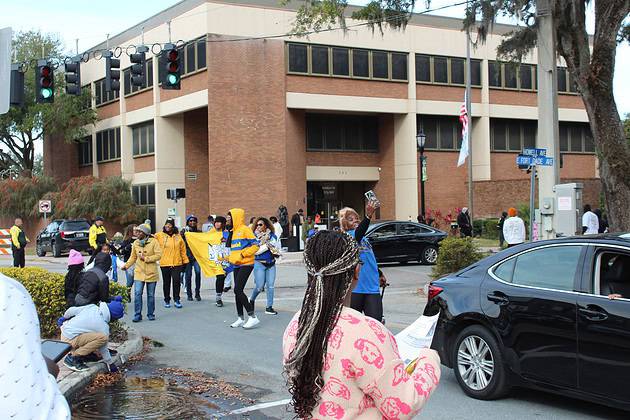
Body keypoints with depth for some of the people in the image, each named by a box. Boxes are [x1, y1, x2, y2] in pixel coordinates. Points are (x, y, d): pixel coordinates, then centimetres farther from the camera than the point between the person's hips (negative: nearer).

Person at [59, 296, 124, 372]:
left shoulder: (92, 307, 2)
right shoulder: (103, 326, -14)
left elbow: (71, 310, 11)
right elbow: (103, 349, -5)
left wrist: (64, 317, 33)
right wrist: (110, 363, 9)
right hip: (69, 340, -9)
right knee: (102, 337, -23)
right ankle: (72, 358, -11)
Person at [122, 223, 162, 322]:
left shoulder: (153, 242, -6)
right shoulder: (135, 243, 6)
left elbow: (158, 255, -11)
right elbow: (133, 257, 14)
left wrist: (146, 258, -15)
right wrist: (126, 265, 0)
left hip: (151, 273, -2)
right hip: (139, 272, 2)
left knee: (151, 295, 7)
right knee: (137, 293, -8)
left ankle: (150, 314, 20)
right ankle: (137, 315, -2)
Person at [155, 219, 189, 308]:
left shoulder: (178, 236, 8)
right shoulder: (159, 235, 2)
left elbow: (183, 249, 13)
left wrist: (185, 260, 13)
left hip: (177, 263, 1)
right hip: (164, 264, -1)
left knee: (176, 281, -4)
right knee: (166, 282, 6)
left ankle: (177, 300, 6)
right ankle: (167, 300, 18)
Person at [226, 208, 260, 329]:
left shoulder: (245, 229, -10)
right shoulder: (233, 231, 15)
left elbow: (255, 246, -14)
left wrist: (242, 255, -16)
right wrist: (230, 258, 14)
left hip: (246, 264, -9)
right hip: (236, 265, 9)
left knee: (238, 290, -15)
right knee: (238, 291, 10)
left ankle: (253, 317, -11)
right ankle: (240, 319, 17)